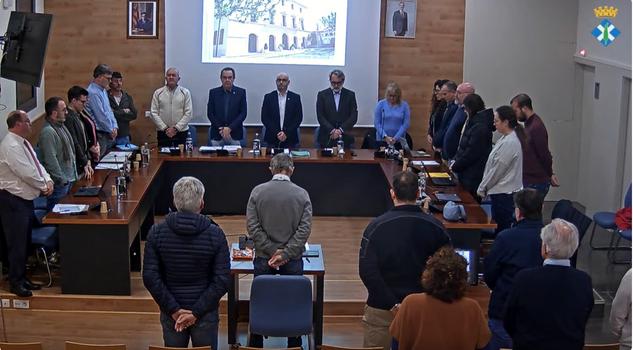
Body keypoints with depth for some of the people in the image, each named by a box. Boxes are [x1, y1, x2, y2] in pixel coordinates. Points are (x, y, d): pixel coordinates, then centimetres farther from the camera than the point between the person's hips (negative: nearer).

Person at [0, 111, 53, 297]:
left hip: (25, 198, 10)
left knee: (25, 241, 17)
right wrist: (43, 186, -10)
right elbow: (27, 173, -24)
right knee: (17, 243, -2)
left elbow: (36, 165, 13)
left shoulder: (23, 143, 10)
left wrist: (48, 180, -4)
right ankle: (15, 283, 8)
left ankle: (22, 277, 28)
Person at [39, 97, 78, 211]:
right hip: (60, 183, -10)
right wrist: (62, 180, -18)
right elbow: (50, 160, -22)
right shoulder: (48, 132, -20)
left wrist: (74, 174, 20)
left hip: (70, 178, 10)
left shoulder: (61, 126, 11)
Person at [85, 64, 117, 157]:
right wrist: (111, 130, -6)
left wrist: (115, 127, 4)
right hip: (100, 135, -9)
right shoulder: (93, 92, -16)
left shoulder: (103, 90, 14)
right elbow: (101, 116, -17)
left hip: (108, 135, 9)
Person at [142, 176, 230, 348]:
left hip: (171, 313, 1)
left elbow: (150, 277, -11)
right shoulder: (215, 234, -12)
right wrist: (196, 312, -12)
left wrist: (174, 310, -8)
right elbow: (222, 281, -15)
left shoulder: (157, 232, -8)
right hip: (206, 314, -1)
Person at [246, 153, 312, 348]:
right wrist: (285, 254, -13)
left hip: (263, 258, 0)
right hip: (293, 259, 0)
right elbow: (304, 229, -11)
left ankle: (256, 344, 23)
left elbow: (252, 226, -8)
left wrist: (271, 252, -8)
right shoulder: (302, 194, -5)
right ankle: (294, 344, 21)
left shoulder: (257, 191, -4)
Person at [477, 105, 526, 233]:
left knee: (501, 230, -4)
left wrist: (482, 188, -7)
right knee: (499, 230, 14)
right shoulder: (506, 138, 11)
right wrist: (484, 186, 14)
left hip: (504, 194, -10)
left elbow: (497, 170, -17)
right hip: (502, 191, 10)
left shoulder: (509, 143, -20)